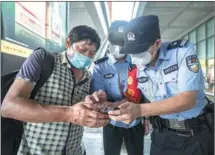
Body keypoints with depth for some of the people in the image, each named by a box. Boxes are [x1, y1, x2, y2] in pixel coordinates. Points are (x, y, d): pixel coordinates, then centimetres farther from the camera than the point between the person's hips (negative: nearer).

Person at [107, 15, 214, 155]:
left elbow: (188, 99, -26)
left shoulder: (183, 50, -19)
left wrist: (141, 110, -38)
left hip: (197, 133, -3)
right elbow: (130, 98, 2)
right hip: (162, 133, 3)